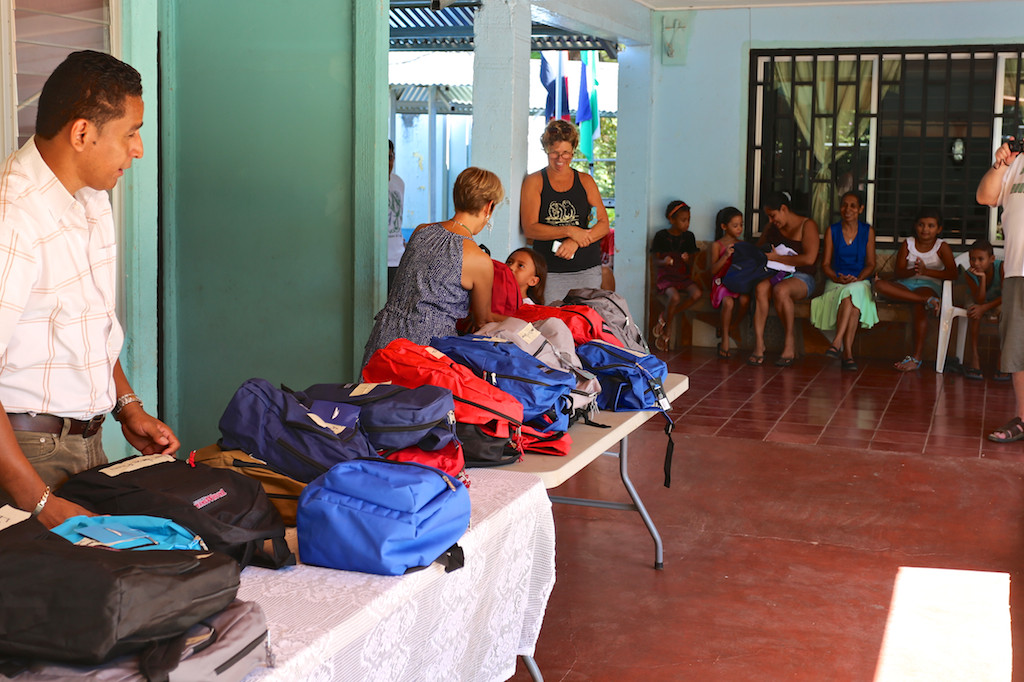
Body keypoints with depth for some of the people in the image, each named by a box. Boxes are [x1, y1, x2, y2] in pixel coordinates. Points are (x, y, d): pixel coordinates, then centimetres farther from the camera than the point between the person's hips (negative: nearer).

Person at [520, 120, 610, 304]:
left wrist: (575, 242, -11)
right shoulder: (534, 182, 4)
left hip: (587, 270, 2)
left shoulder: (585, 181, 12)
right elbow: (529, 229, -5)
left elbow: (604, 225, 7)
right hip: (550, 273, -2)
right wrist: (569, 230, -15)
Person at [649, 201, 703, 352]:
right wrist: (664, 261, -22)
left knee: (697, 293, -26)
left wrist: (687, 259, -10)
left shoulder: (688, 237, 11)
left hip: (682, 276, 5)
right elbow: (654, 261, 0)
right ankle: (667, 330, -10)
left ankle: (664, 317, -9)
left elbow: (691, 261, 14)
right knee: (674, 296, -35)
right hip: (664, 276, -5)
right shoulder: (661, 236, -1)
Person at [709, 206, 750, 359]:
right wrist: (725, 256, -18)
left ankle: (731, 327, -5)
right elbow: (714, 269, -6)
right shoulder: (717, 245, 3)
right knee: (728, 301, -35)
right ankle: (725, 339, -19)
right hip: (721, 282, -3)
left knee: (745, 299, -31)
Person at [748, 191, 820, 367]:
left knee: (780, 290, -39)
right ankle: (758, 344, -37)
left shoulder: (807, 225, -2)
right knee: (760, 288, -31)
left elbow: (809, 258, -15)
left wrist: (777, 257, -11)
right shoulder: (772, 228, 18)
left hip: (801, 278, -5)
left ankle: (789, 342, -25)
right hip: (776, 274, 5)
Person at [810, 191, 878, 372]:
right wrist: (837, 278, -14)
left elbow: (870, 264, 6)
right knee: (851, 299, -35)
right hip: (836, 282, 0)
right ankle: (848, 353, -42)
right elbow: (825, 264, 6)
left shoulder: (868, 231, 9)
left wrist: (857, 279, -13)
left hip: (860, 281, 0)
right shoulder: (832, 231, 9)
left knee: (854, 290, -38)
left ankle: (837, 342, -43)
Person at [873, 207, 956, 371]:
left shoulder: (941, 247, 4)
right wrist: (912, 271, -24)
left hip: (929, 285, -3)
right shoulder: (907, 244, 10)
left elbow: (952, 274, -10)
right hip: (905, 284, 3)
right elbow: (899, 272, -1)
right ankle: (927, 301, -36)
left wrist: (926, 271, -21)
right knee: (879, 285, -28)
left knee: (919, 306, -37)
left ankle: (916, 357, -36)